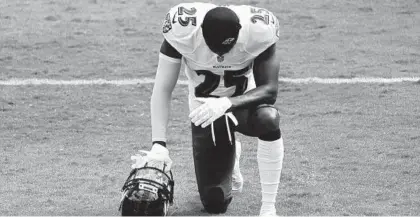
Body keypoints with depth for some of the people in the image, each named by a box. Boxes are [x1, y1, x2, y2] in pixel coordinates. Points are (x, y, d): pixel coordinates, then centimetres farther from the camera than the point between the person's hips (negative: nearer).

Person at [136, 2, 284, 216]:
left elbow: (269, 90, -26)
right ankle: (230, 157, 35)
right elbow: (162, 89, -22)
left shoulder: (258, 31, -28)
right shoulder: (182, 30, -28)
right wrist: (159, 143, -32)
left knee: (268, 118, -38)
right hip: (205, 108, 1)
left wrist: (228, 103, -44)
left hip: (243, 101, -1)